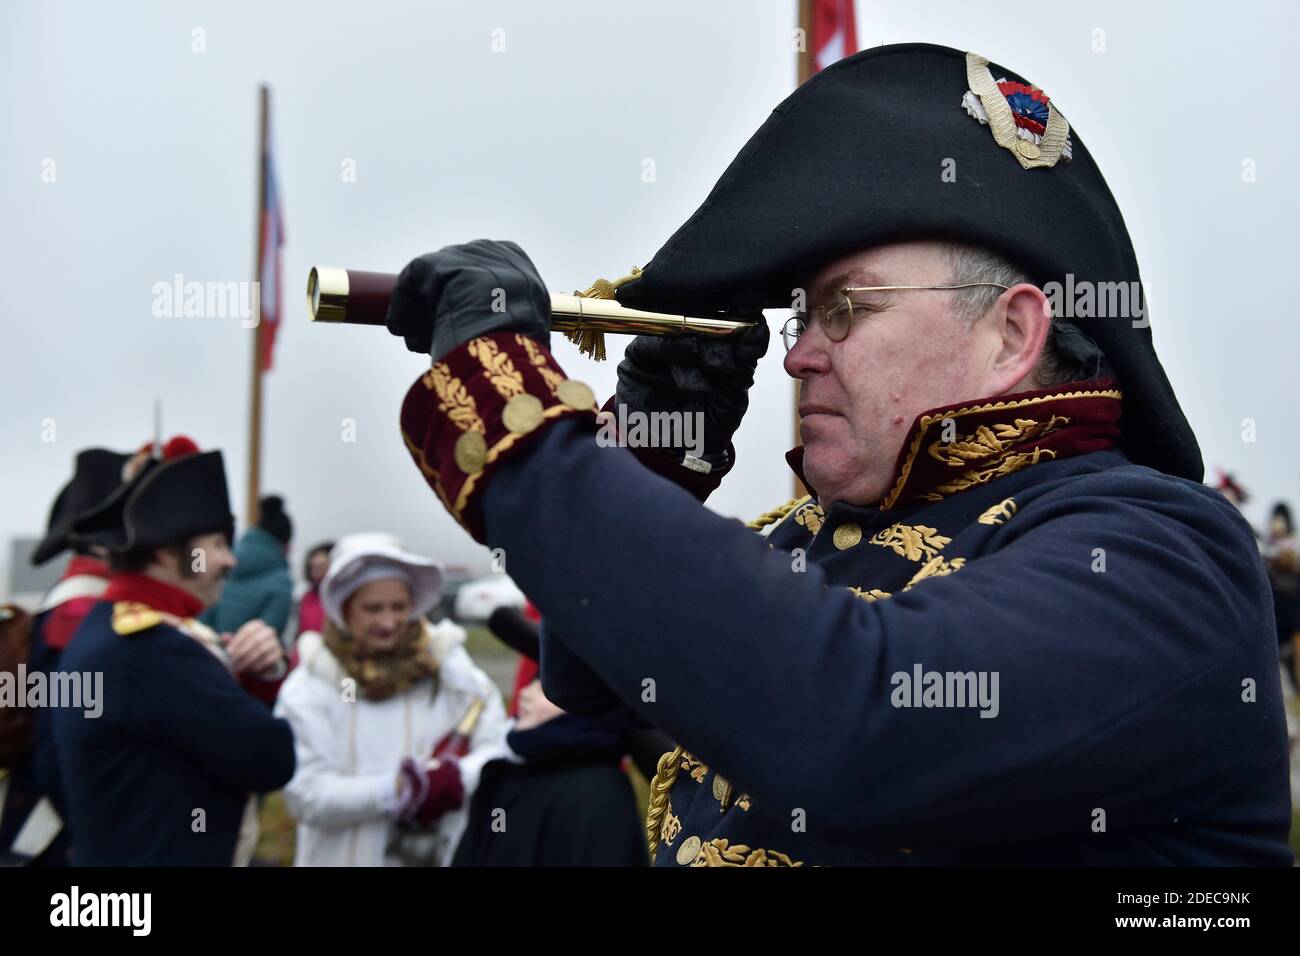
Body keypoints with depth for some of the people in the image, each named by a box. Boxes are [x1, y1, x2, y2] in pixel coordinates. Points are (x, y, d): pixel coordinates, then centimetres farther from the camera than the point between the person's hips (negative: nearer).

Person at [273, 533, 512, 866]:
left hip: (443, 857, 2)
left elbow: (502, 748, -7)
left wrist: (458, 778, -26)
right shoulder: (308, 686, -6)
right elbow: (306, 793, -13)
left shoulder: (449, 666, -1)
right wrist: (397, 790, -22)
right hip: (346, 858, -1)